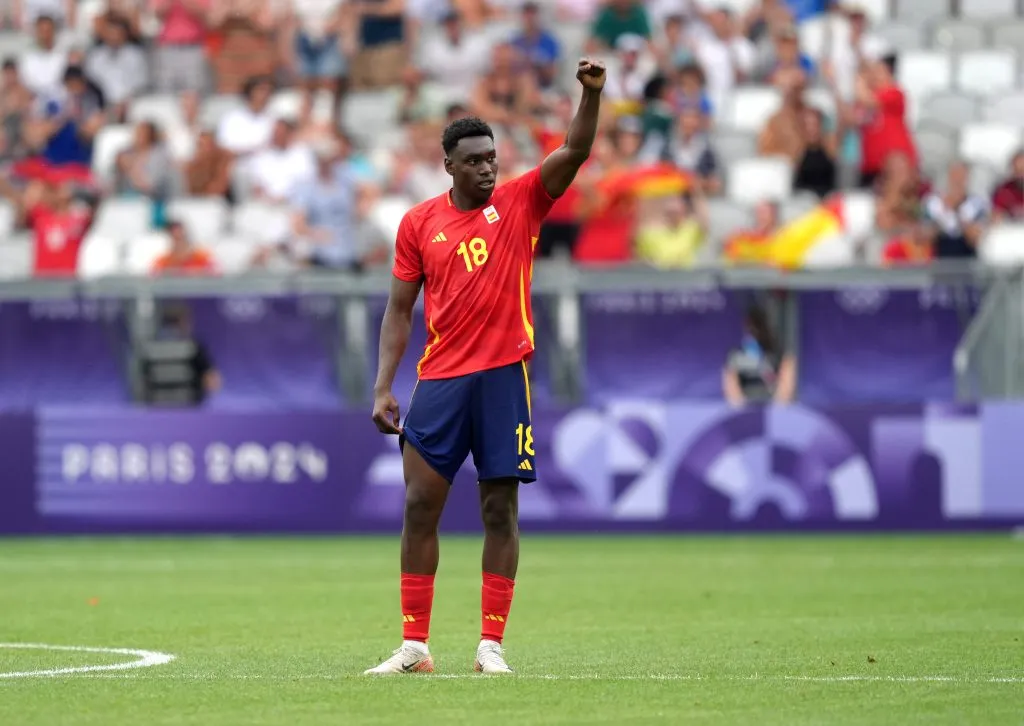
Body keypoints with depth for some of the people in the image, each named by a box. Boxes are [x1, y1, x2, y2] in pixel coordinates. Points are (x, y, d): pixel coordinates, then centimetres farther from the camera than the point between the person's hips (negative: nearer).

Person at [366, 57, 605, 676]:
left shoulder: (520, 202, 3)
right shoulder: (419, 223, 6)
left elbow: (575, 153, -10)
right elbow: (400, 309, 8)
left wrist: (592, 93, -26)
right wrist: (384, 387, 1)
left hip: (504, 374, -1)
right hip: (440, 378, 1)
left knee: (501, 508, 0)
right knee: (421, 505, -1)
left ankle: (492, 644, 4)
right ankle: (415, 645, 5)